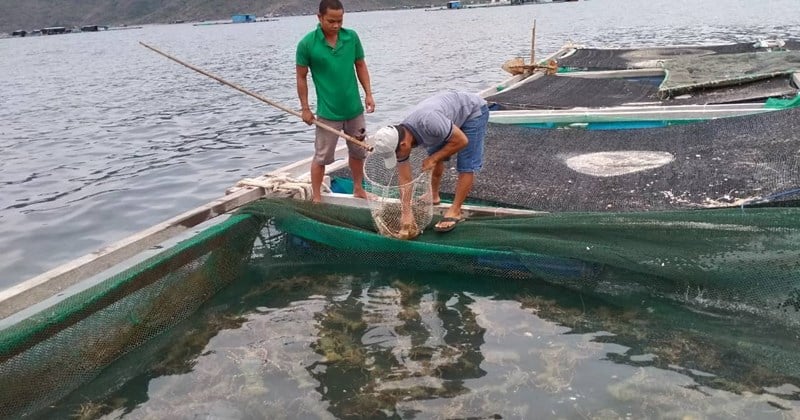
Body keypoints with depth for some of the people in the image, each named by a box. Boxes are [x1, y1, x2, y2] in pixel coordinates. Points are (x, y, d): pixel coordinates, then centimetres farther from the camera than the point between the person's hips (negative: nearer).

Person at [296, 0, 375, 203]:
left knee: (358, 152, 17)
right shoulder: (307, 44, -13)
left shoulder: (352, 37, -4)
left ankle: (358, 189, 36)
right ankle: (316, 198, 17)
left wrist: (368, 93, 2)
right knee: (321, 157, 4)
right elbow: (301, 77, -4)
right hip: (328, 112, -4)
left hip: (354, 108, 4)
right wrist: (305, 108, -4)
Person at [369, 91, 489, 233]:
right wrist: (407, 214, -12)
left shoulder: (428, 122, -43)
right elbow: (404, 180, -11)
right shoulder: (399, 138, -18)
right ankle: (434, 196, 32)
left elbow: (462, 140, -29)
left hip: (473, 110, -7)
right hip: (452, 111, 7)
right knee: (436, 158, 12)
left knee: (466, 166, -11)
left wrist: (433, 159, -22)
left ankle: (454, 212, -2)